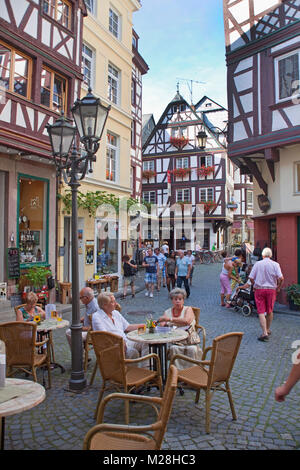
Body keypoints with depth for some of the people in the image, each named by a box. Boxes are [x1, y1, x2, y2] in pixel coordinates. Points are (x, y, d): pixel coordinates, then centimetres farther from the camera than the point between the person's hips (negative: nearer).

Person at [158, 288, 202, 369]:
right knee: (174, 349, -30)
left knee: (193, 349, -30)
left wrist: (170, 319, -27)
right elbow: (162, 326, 3)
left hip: (190, 341, -1)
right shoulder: (167, 312, 14)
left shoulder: (188, 309, 3)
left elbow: (186, 321, -19)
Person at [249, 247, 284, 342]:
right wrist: (278, 287, 3)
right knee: (270, 311, 18)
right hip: (271, 289, 1)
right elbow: (281, 278, -13)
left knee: (261, 312, -1)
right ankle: (268, 330, 32)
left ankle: (265, 333, -9)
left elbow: (251, 277, -5)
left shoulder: (257, 264, -1)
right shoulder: (275, 264, -3)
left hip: (259, 289, -1)